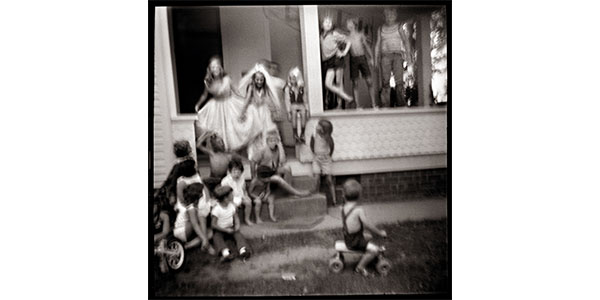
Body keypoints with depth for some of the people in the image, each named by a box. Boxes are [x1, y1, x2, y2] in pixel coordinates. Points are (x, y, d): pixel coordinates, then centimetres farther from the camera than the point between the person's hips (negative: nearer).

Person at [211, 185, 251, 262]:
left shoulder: (231, 206, -3)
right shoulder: (216, 210, -20)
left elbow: (235, 217, 7)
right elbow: (213, 224, -18)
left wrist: (237, 224, -15)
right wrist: (226, 230, -21)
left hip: (230, 228, 4)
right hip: (220, 230, -4)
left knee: (238, 234, -22)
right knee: (216, 237, -31)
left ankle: (243, 250, -43)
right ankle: (226, 253, -53)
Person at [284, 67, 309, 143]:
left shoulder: (302, 88, 6)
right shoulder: (287, 88, 2)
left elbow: (305, 99, 8)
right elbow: (287, 100, -3)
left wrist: (307, 109, -3)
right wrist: (288, 112, -11)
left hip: (301, 105, 1)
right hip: (292, 106, -1)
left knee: (303, 112, -30)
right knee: (294, 112, -32)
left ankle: (302, 134, -17)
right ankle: (295, 134, -20)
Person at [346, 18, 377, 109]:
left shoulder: (360, 35, 13)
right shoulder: (347, 37, 10)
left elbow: (367, 46, 15)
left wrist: (371, 58, 7)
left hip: (362, 58, 1)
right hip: (353, 60, -1)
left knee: (369, 81, -6)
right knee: (355, 83, -3)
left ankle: (373, 104, -3)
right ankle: (357, 105, -1)